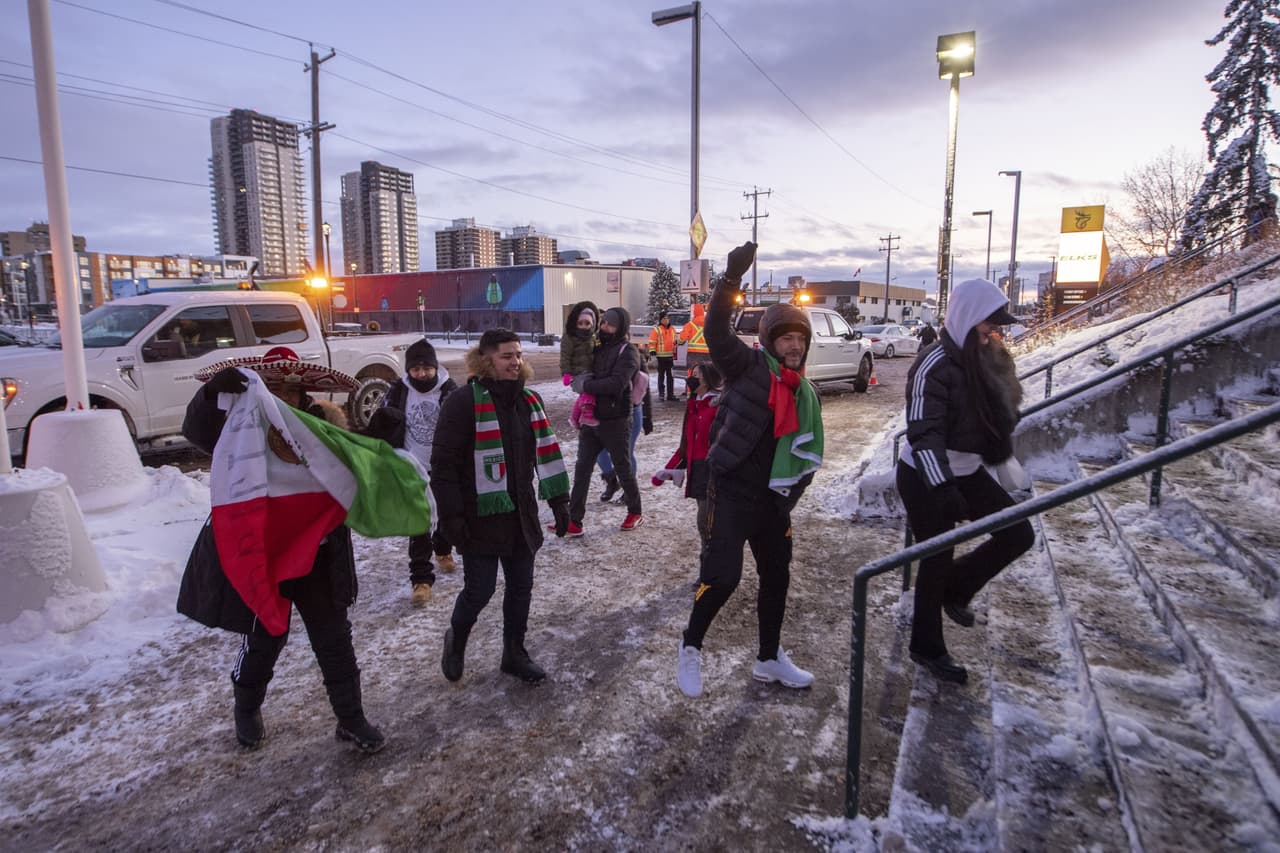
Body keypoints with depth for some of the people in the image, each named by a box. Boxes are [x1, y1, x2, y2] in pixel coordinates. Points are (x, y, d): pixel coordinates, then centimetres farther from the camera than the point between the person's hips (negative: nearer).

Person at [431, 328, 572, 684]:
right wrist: (452, 517, -16)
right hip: (481, 518, -6)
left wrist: (559, 502, 8)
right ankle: (456, 640, 35)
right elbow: (443, 464, -13)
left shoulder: (528, 400, 6)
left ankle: (514, 653, 33)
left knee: (521, 586, 13)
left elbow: (547, 452, 10)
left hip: (521, 517, 6)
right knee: (480, 590, 4)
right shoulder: (463, 402, -13)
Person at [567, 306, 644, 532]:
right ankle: (574, 520, 11)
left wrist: (585, 385, -20)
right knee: (582, 469, 5)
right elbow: (587, 373, 23)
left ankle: (635, 512, 29)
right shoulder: (599, 348, 11)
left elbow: (617, 383, -25)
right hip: (592, 418, 7)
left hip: (615, 422, -7)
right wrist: (581, 378, 2)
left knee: (623, 469, 9)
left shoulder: (627, 352, -11)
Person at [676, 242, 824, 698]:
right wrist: (733, 277, -32)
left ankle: (769, 658, 36)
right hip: (732, 491, -7)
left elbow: (805, 453, 17)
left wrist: (790, 497, 10)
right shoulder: (748, 365, -6)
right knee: (722, 575, -9)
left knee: (776, 577, 16)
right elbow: (716, 330, -22)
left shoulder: (805, 393, 10)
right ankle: (690, 647, 18)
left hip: (772, 500, 7)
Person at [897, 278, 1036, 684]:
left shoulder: (982, 359, 4)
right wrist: (942, 488, -37)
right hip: (927, 477, -8)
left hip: (966, 471, 8)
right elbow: (923, 433, -30)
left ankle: (956, 589, 29)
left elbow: (997, 417, 14)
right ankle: (926, 647, 25)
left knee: (1018, 534, 8)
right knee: (937, 561, 3)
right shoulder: (935, 365, -22)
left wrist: (1001, 459, 17)